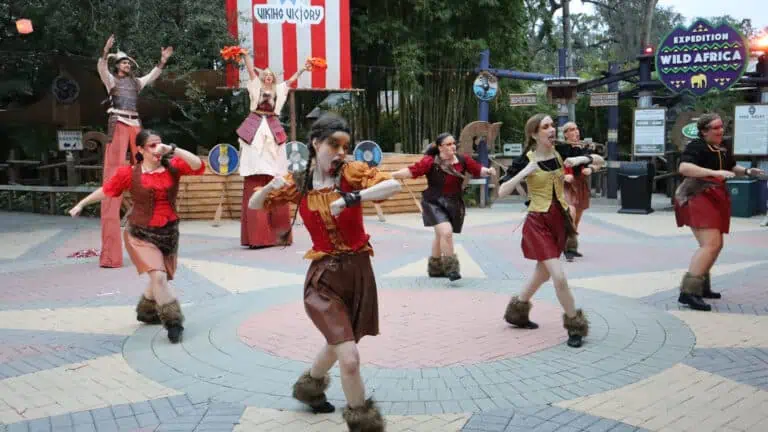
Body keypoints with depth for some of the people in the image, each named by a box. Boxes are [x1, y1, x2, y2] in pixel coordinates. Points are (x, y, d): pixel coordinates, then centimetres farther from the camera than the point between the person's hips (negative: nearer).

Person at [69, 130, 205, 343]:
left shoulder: (173, 167, -5)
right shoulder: (129, 173, -8)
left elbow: (199, 166, -19)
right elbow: (106, 190, 6)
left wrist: (173, 149, -25)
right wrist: (81, 204, 15)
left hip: (169, 232, 3)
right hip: (141, 234, -3)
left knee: (161, 278, 16)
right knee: (158, 276, -19)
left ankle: (146, 311, 44)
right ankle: (173, 321, -8)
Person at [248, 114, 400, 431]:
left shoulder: (351, 172, -6)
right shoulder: (299, 182, -1)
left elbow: (393, 185, -22)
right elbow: (254, 205, 8)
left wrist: (353, 198, -35)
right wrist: (271, 186, -13)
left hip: (359, 272, 2)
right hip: (325, 276, -2)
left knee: (338, 345, 24)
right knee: (350, 358, -17)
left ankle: (310, 386, 55)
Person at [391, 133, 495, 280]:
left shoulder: (463, 160, -4)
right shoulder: (431, 161, -16)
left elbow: (478, 169, -5)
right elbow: (412, 170, -20)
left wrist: (487, 171, -26)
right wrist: (392, 175, -29)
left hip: (454, 204, 5)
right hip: (434, 203, -5)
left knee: (440, 235, 20)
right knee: (446, 232, -24)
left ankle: (435, 267, 39)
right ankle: (451, 268, -10)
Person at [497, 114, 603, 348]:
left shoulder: (561, 152, -1)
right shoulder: (525, 160, -12)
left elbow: (599, 159, 6)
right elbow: (502, 192, -15)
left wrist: (581, 159, -14)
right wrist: (524, 172, -23)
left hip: (559, 219, 6)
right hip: (538, 222, -6)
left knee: (543, 272, 19)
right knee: (559, 276, -14)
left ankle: (517, 310, 41)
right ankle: (575, 325, 4)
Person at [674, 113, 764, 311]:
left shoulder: (722, 149, 13)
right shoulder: (696, 146, -13)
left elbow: (732, 167, 30)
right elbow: (683, 168, -28)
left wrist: (747, 171, 10)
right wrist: (714, 172, -32)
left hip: (715, 199, 10)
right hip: (697, 197, -10)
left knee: (716, 245, 17)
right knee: (710, 244, -21)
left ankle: (702, 286, 30)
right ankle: (688, 291, -24)